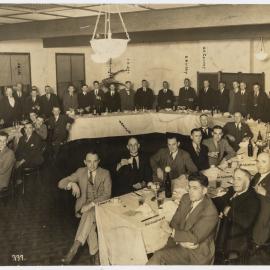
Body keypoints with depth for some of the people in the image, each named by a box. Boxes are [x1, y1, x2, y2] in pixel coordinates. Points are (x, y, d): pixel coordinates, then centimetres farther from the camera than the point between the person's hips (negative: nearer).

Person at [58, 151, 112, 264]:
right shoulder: (80, 172, 4)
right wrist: (72, 184, -23)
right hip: (84, 205, 2)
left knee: (89, 214, -35)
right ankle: (95, 253, -21)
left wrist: (91, 204, -23)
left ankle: (74, 247, -38)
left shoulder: (105, 173, -1)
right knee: (89, 222, -31)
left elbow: (107, 195, -9)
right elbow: (61, 183, 1)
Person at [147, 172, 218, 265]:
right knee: (157, 256, -17)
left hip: (199, 254, -5)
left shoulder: (210, 212, -20)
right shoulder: (186, 198, 1)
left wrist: (170, 231, -15)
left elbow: (194, 238, -22)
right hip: (181, 246, 5)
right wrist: (180, 240, -15)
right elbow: (175, 222, 3)